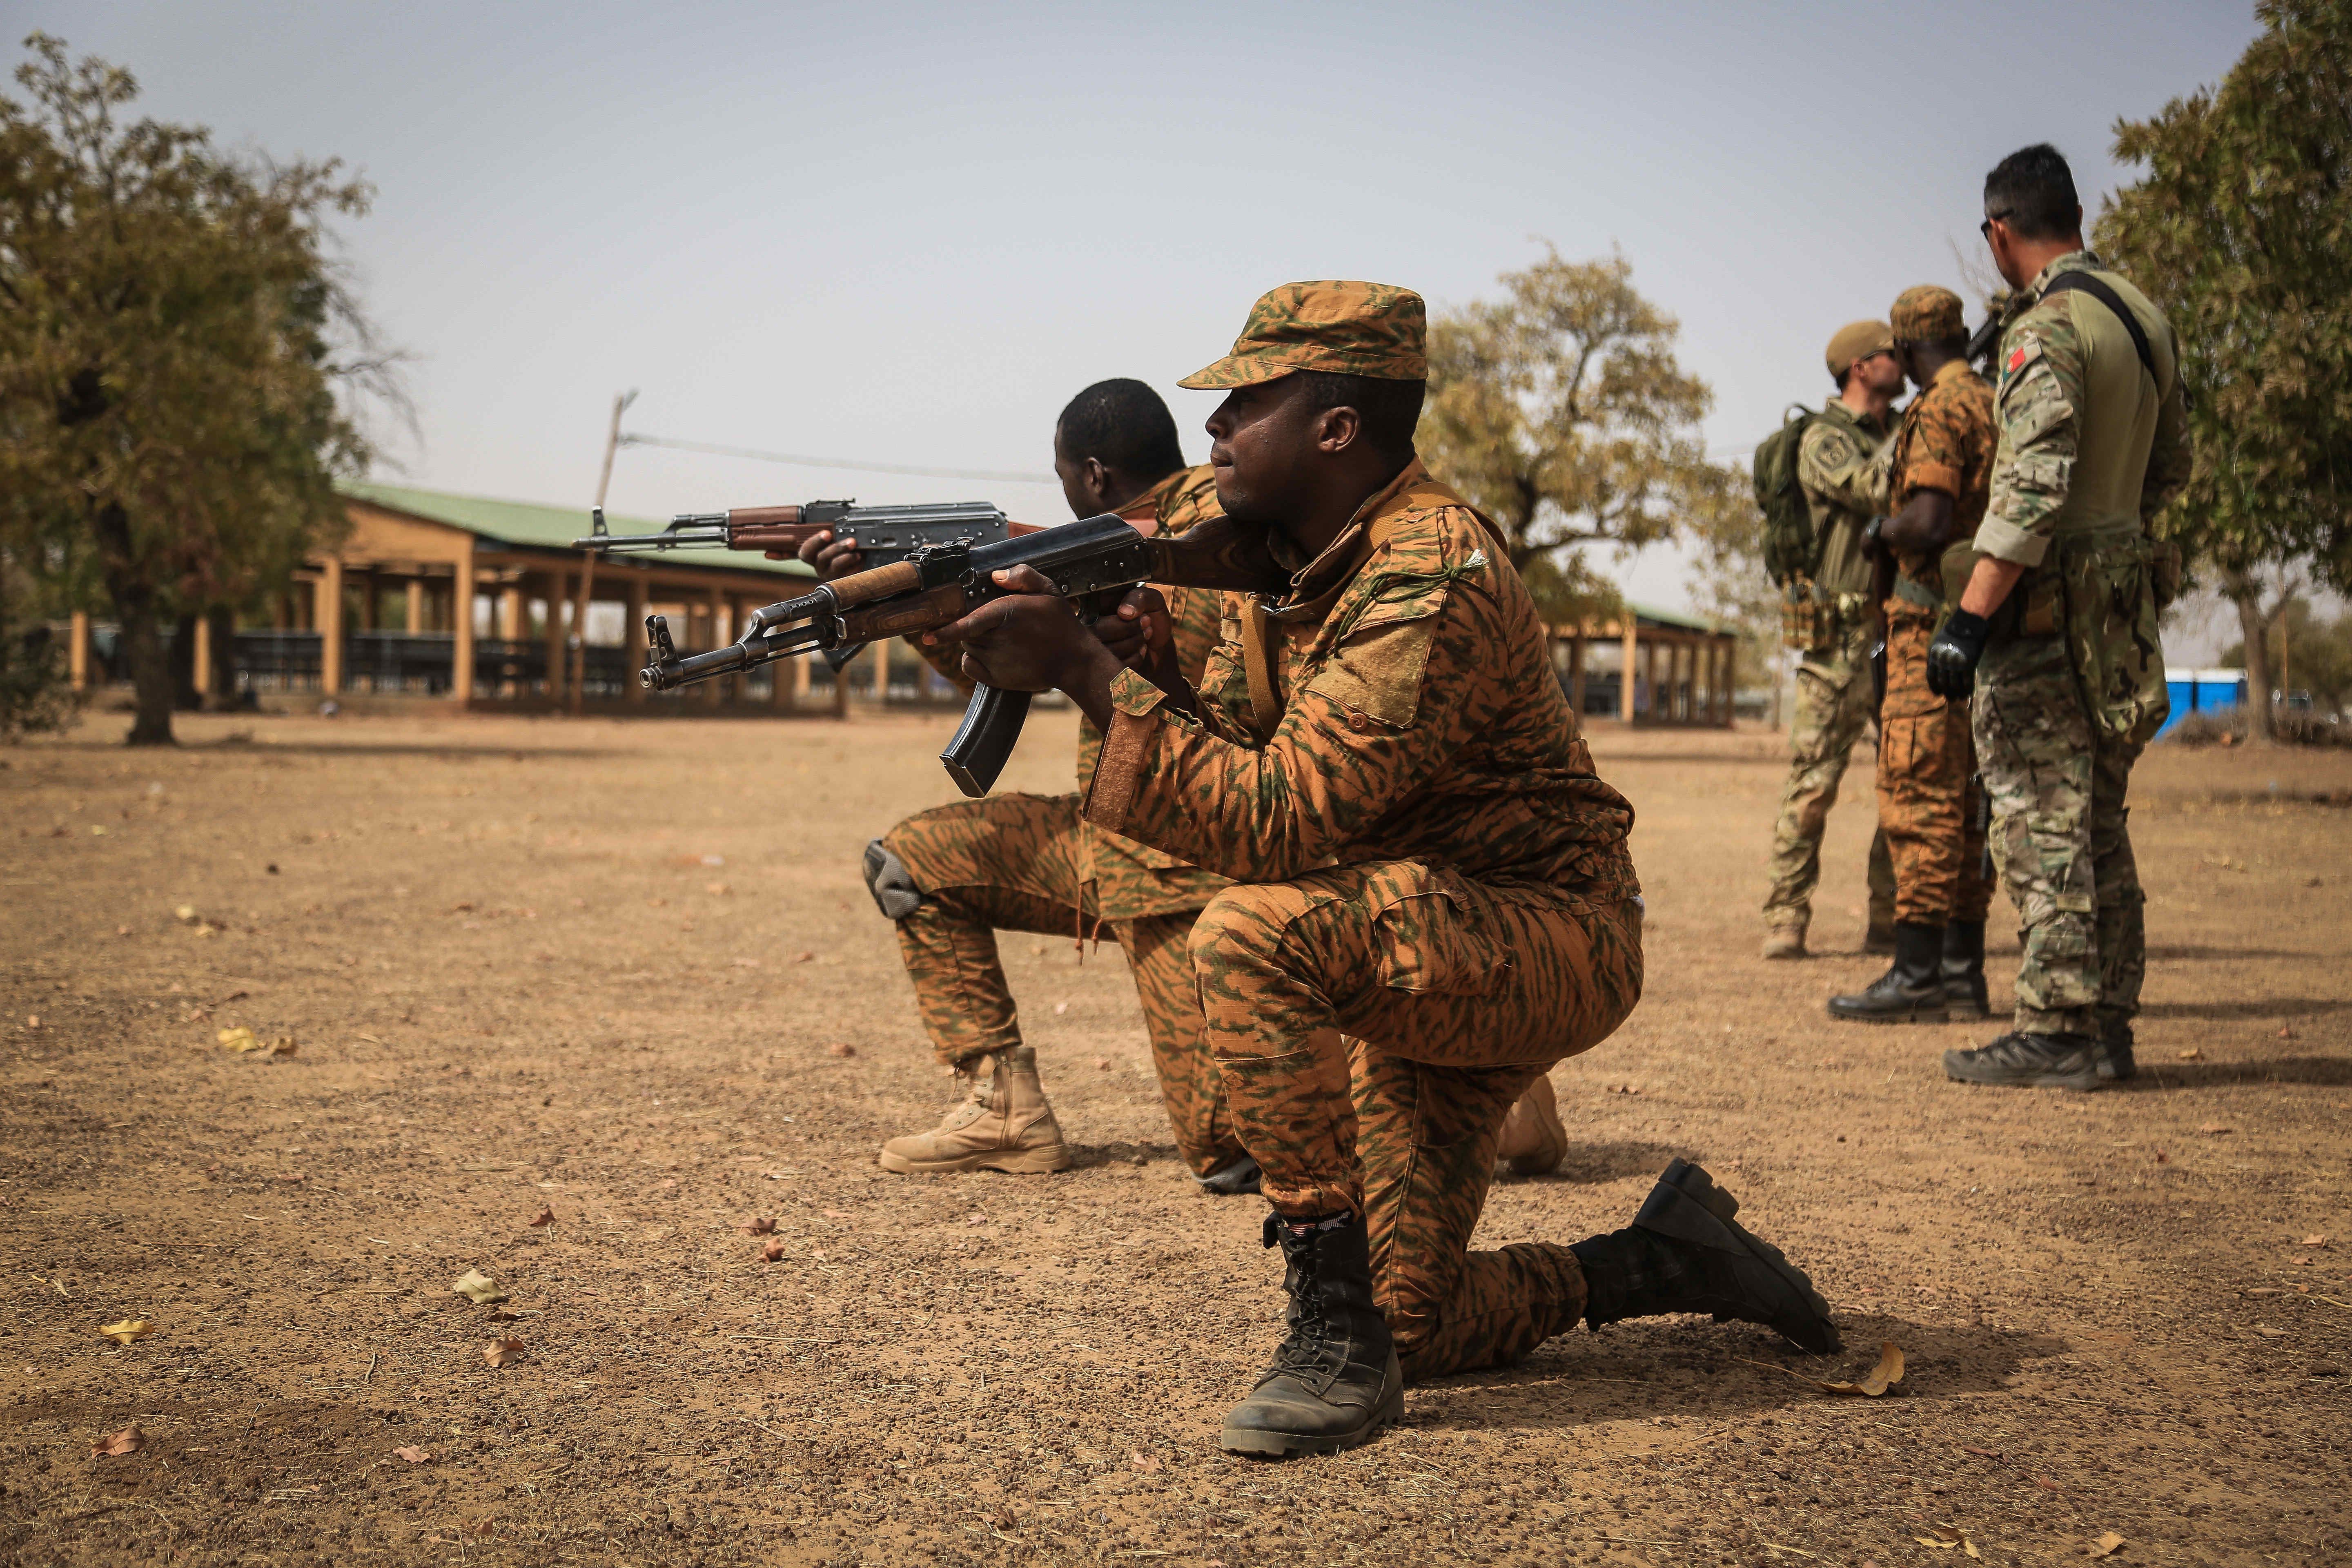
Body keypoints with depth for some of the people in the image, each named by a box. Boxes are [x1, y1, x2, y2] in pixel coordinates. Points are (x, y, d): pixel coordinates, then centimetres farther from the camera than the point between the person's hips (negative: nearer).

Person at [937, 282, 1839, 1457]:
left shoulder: (1431, 580, -25)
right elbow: (1226, 754, 3)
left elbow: (1276, 823, -32)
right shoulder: (1283, 560, 4)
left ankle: (1336, 1331, -24)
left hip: (1547, 939, -9)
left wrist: (1083, 667, -32)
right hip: (1419, 960, 9)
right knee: (1411, 1328, 6)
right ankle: (1663, 1259, 28)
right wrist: (1125, 649, -15)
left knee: (1251, 934, -35)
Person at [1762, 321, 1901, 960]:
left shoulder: (1898, 436, 19)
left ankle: (1892, 921, 12)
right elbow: (1878, 492, -20)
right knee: (1813, 784, -6)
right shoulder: (1824, 440, -3)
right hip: (1843, 637, -7)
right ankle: (1785, 921, -1)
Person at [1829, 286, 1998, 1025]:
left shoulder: (1939, 410, -12)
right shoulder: (1998, 406, 16)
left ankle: (1919, 975, -8)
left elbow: (1927, 522, -23)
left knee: (1920, 797, -8)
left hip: (1937, 618, -9)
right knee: (1963, 803, 11)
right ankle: (1962, 971, 14)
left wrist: (1883, 532, -3)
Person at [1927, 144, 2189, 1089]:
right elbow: (2169, 470, 21)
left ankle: (2054, 1035, -2)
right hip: (2124, 606, 9)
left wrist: (1968, 618, -25)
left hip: (2046, 611, -9)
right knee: (2097, 827, 13)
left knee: (2043, 827, -4)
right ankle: (2107, 1027, 17)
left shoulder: (2047, 331, -16)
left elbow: (2031, 489, -25)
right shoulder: (2144, 318, 12)